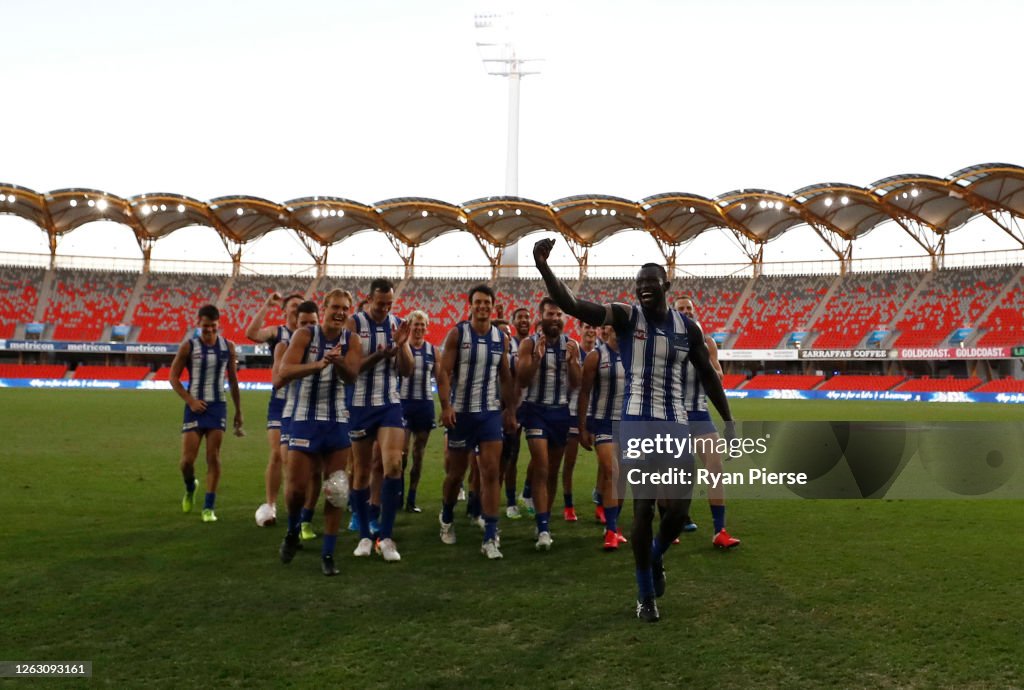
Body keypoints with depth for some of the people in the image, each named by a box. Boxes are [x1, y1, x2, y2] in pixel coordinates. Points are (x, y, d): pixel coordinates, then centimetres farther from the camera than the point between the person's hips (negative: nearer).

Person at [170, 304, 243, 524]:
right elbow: (173, 377, 0)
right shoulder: (189, 346, -4)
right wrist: (190, 401, -13)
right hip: (195, 407, -1)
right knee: (187, 460, -4)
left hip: (218, 407, 1)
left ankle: (209, 507, 6)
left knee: (213, 458, -2)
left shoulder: (228, 346, 4)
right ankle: (190, 489, 29)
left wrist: (238, 411, 12)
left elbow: (233, 380, 12)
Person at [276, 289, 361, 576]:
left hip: (338, 422, 2)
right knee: (296, 487, -2)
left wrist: (339, 362, -39)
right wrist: (318, 364, -32)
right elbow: (283, 373, -17)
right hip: (305, 420, -2)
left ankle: (328, 553, 14)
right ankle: (292, 531, 30)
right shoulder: (304, 335, -5)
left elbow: (352, 375, -17)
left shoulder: (351, 340, 0)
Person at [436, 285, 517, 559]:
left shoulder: (501, 337, 6)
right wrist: (446, 406, -19)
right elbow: (444, 372, -8)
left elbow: (505, 376, 13)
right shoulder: (457, 334, -4)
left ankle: (490, 537, -5)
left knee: (491, 472, -7)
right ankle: (447, 517, 37)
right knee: (456, 472, 9)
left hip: (491, 412, 2)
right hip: (461, 412, -2)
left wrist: (510, 409, 9)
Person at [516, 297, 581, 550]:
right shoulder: (529, 344, -5)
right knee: (541, 467, -14)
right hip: (536, 410, -3)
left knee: (553, 470, 11)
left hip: (561, 411, 4)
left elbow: (576, 384, 1)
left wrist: (572, 361, -17)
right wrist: (537, 357, -25)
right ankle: (543, 528, -16)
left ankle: (545, 519, 25)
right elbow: (522, 381, -12)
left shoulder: (571, 345, 3)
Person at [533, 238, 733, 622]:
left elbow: (708, 376, 16)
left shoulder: (688, 328, 6)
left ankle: (656, 558, 34)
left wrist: (728, 421, 17)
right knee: (643, 508, -1)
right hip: (637, 424, -3)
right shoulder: (625, 317, -4)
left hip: (676, 426, 3)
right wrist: (543, 268, -33)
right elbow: (572, 306, -18)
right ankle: (645, 595, 19)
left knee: (679, 508, -2)